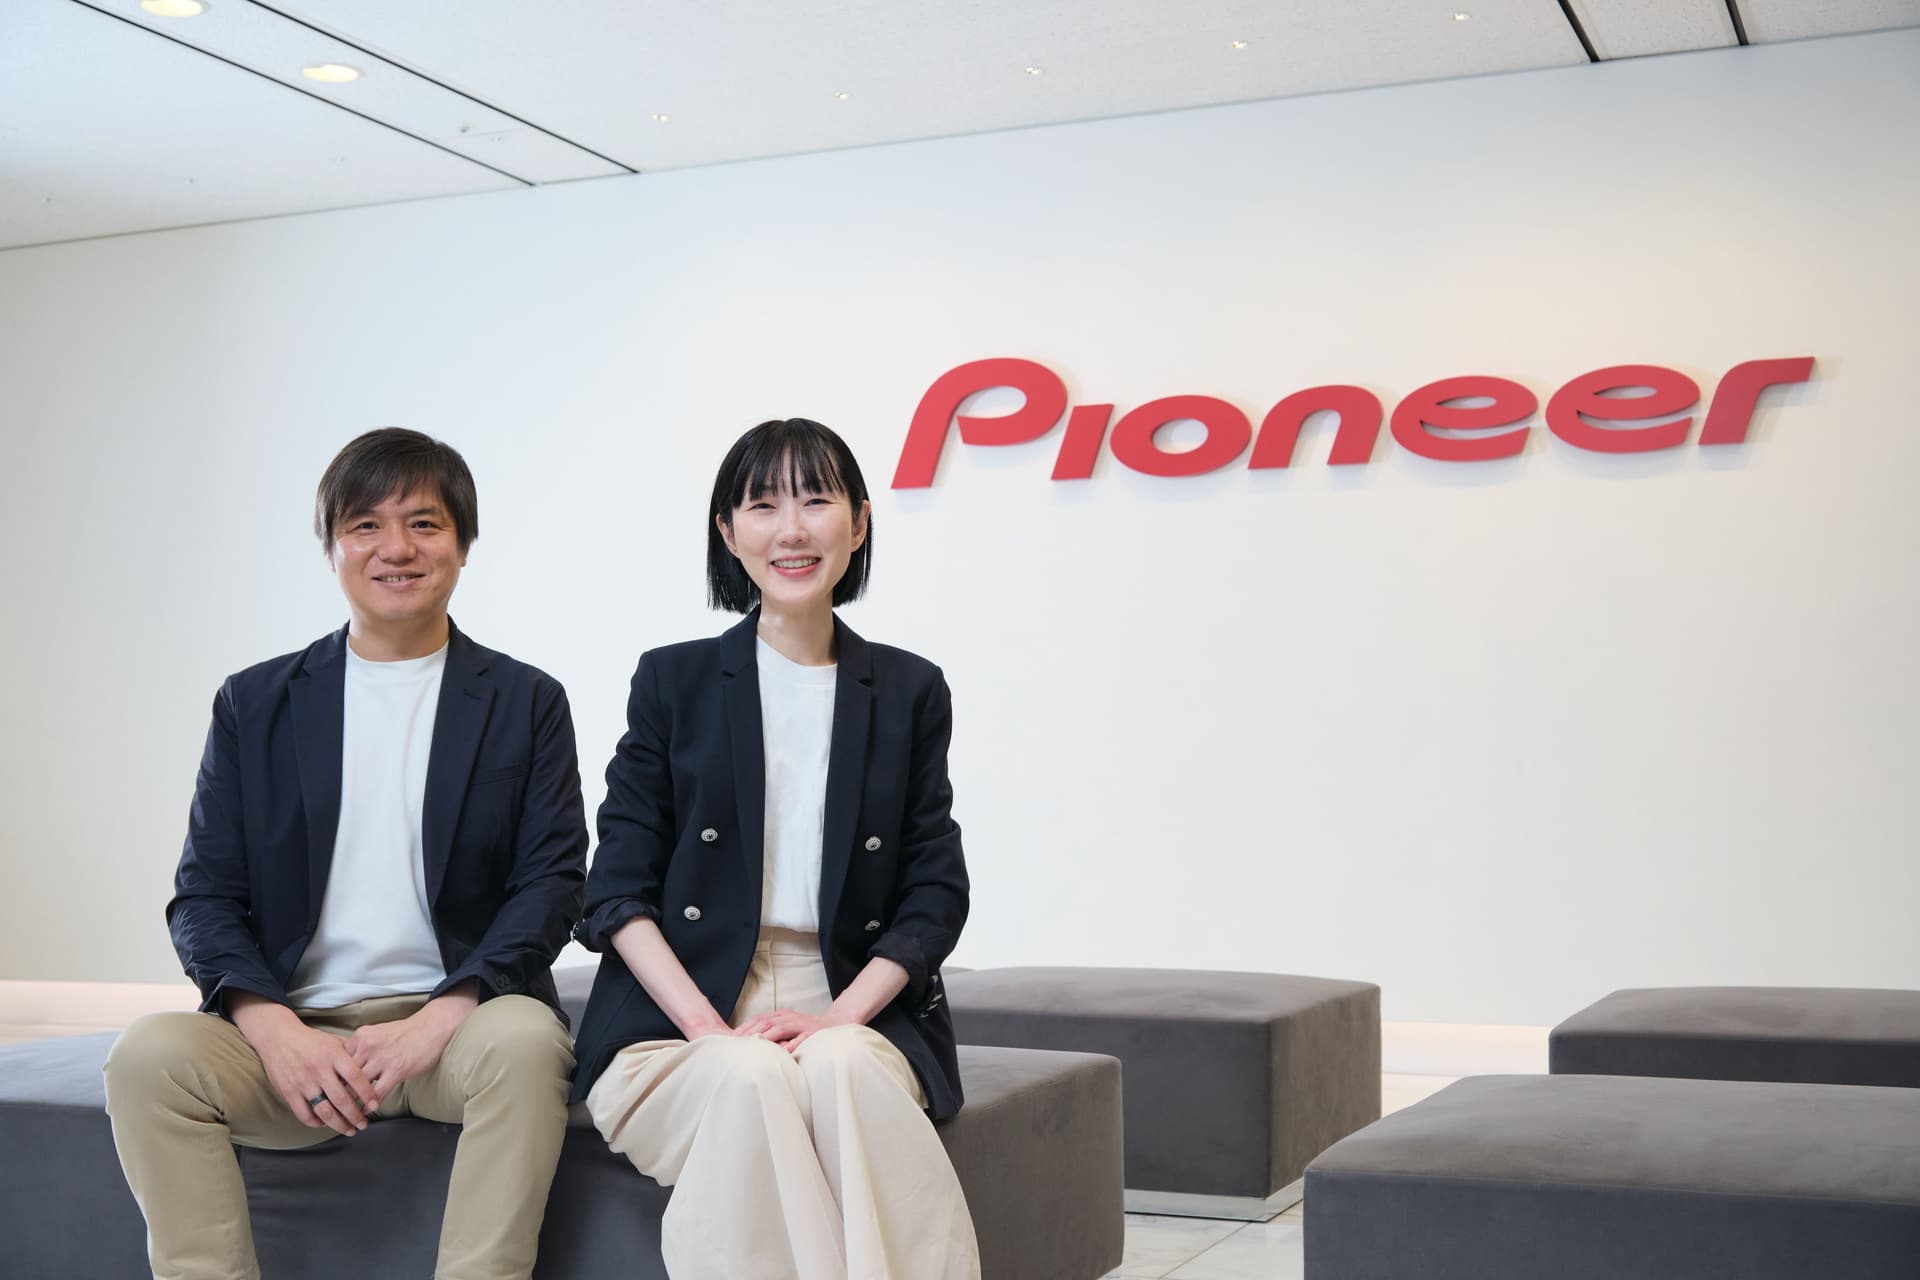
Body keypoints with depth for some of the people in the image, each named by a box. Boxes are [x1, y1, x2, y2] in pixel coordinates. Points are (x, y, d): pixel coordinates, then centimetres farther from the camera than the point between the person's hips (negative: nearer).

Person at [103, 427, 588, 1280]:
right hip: (294, 1028, 2)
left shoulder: (526, 704, 9)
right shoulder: (254, 705, 13)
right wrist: (276, 1032, -13)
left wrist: (437, 1021, -16)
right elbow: (204, 896, 7)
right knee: (149, 1056, -26)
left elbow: (552, 884, 1)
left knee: (524, 1041, -34)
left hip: (458, 1019, -1)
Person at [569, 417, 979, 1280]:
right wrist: (713, 1029, -13)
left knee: (840, 1070, -33)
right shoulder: (675, 680, 8)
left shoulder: (908, 691, 11)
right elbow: (618, 889, 3)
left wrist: (836, 1018, -10)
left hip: (852, 1014, 1)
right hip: (681, 1020, 0)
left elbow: (936, 892, 7)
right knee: (754, 1080, -33)